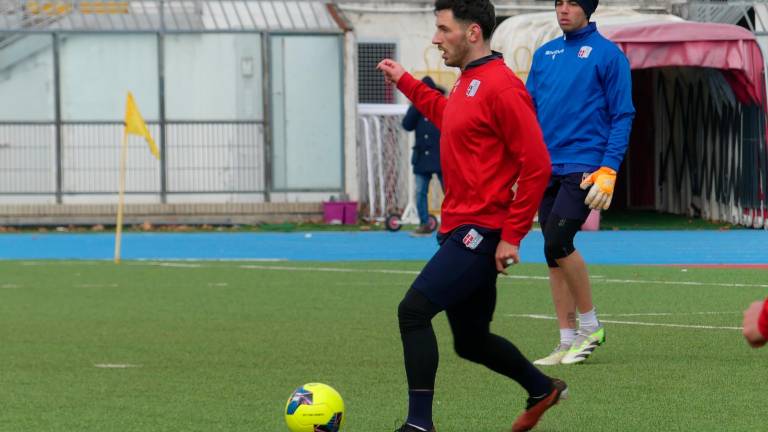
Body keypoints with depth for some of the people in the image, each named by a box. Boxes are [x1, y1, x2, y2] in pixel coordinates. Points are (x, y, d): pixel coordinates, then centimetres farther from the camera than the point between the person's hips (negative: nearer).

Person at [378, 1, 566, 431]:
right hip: (460, 229, 10)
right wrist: (406, 82, 34)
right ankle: (542, 390, 37)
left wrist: (512, 236, -20)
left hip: (480, 233, -10)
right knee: (471, 340, 17)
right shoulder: (469, 81, 13)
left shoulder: (501, 87, -17)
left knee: (414, 310, -18)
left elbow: (536, 165, -19)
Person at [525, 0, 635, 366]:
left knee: (557, 244, -18)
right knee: (555, 254, 6)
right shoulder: (544, 54, 15)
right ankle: (568, 343, 12)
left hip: (583, 167, -6)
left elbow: (622, 115, -4)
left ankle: (590, 326, -1)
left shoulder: (607, 54, -2)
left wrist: (608, 170, -13)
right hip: (546, 169, 6)